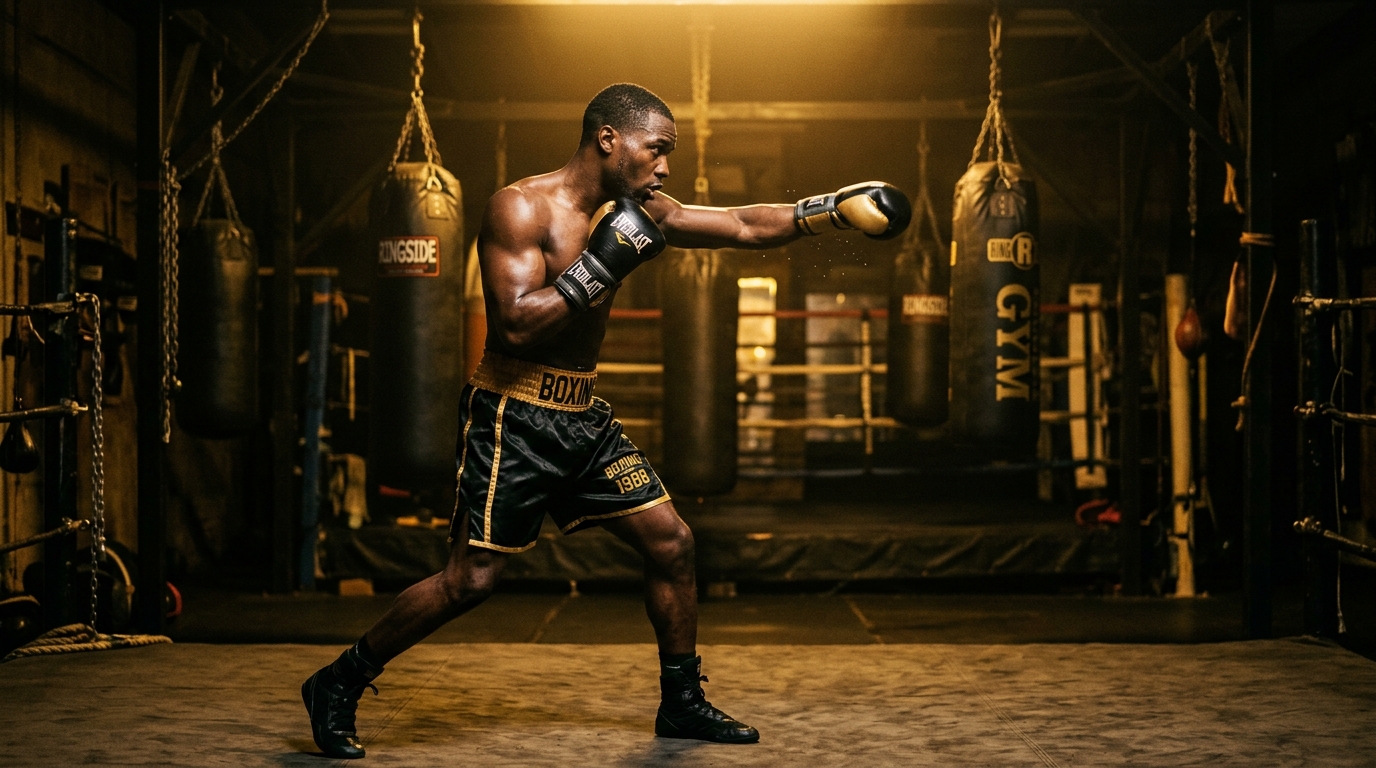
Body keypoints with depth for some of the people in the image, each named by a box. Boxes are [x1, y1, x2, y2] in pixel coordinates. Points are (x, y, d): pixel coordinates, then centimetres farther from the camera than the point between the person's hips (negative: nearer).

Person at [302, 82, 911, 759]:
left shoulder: (637, 212, 7)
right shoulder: (521, 208, -15)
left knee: (671, 543, 6)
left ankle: (682, 703, 22)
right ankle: (338, 684, 10)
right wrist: (601, 265, -23)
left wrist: (830, 209, 5)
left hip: (583, 418, 8)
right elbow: (516, 326, -25)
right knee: (471, 580, -8)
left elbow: (742, 227, 12)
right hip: (513, 418, -8)